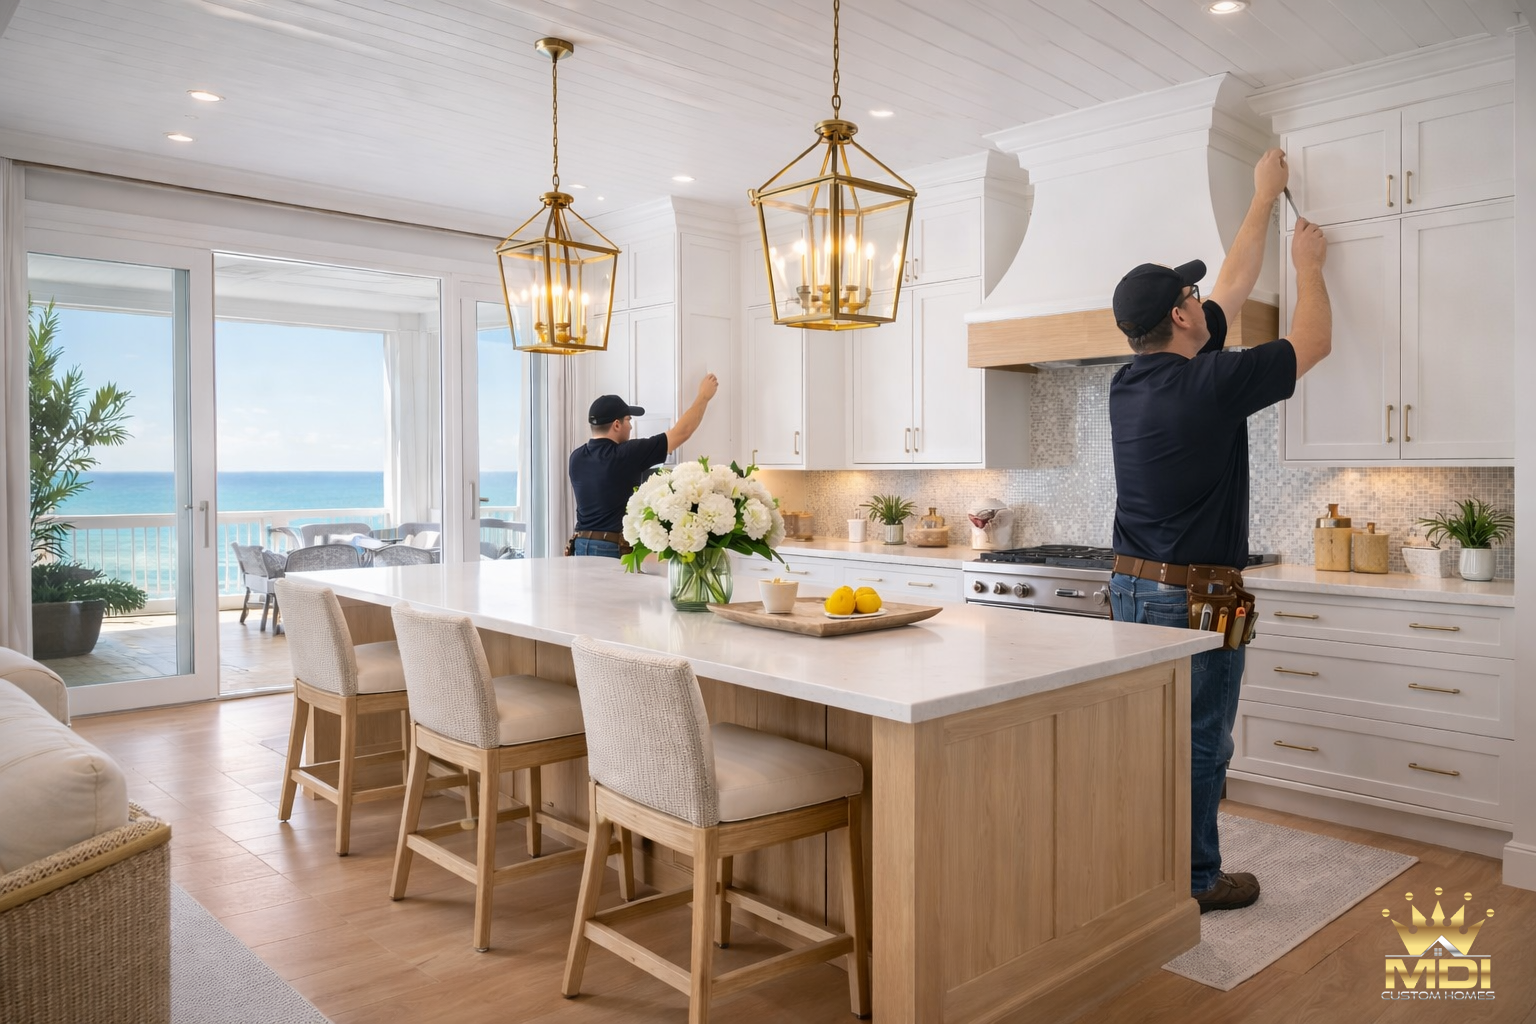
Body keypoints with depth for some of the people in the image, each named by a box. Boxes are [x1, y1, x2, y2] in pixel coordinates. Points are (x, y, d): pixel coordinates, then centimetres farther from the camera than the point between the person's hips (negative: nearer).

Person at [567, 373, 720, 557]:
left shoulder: (576, 458, 4)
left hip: (581, 547, 7)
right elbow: (681, 432, -8)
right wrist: (704, 397, 5)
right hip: (613, 550, -7)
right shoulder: (627, 455, -14)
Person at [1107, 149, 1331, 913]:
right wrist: (1308, 264, 17)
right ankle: (1193, 880, 17)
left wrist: (1263, 200, 26)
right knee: (1199, 742, 4)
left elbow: (1233, 286, 17)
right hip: (1195, 594, -8)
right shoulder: (1211, 384, -17)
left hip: (1131, 586, 8)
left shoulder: (1130, 382, 5)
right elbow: (1313, 341, 0)